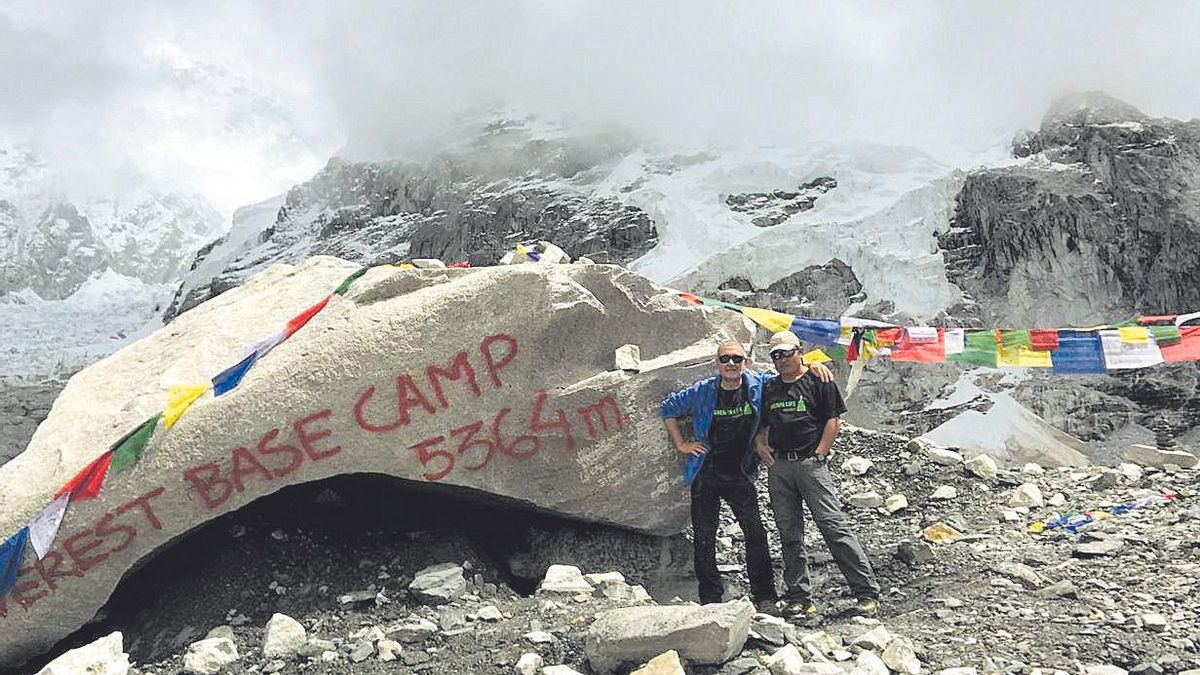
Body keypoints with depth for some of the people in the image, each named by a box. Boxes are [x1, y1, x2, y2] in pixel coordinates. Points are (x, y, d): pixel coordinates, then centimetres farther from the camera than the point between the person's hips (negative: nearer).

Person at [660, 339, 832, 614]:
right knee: (704, 539, 4)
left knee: (755, 534, -8)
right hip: (705, 476, 1)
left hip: (740, 477, 0)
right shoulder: (702, 392, -5)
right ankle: (710, 600, 15)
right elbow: (669, 408, 10)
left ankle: (765, 597, 3)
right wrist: (681, 445, 4)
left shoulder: (760, 385, -5)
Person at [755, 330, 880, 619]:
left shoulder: (819, 381, 1)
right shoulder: (769, 388, 17)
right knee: (789, 534, 7)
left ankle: (867, 592, -4)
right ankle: (799, 598, 14)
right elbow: (761, 424, 25)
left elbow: (833, 420, -3)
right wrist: (759, 443, 5)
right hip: (778, 467, 5)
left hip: (811, 463, -5)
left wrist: (819, 454, -10)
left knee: (834, 526, -10)